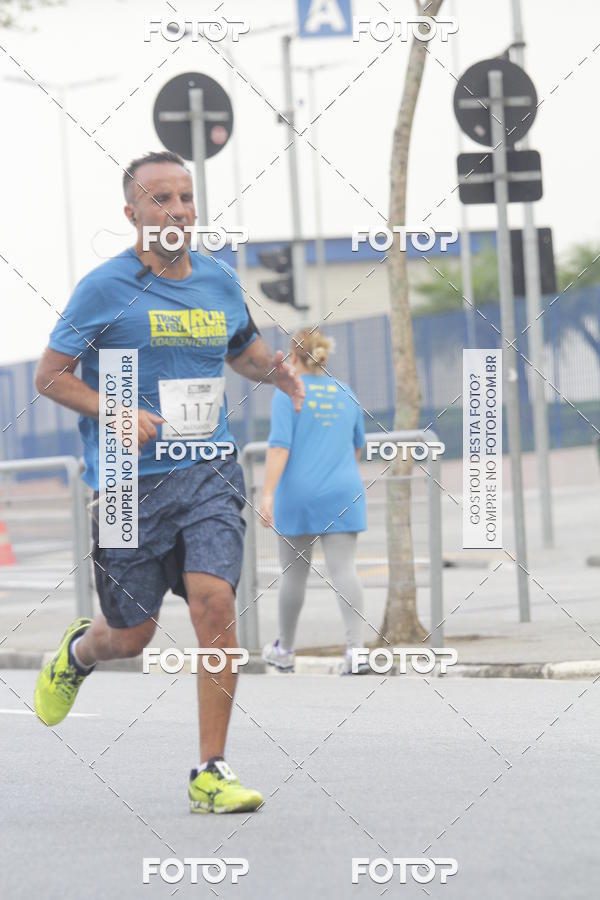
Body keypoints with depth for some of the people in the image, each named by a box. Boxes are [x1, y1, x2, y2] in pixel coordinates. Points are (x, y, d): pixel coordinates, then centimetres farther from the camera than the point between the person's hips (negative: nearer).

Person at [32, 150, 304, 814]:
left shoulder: (219, 281, 9)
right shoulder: (104, 288, -5)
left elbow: (244, 352, 26)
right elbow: (49, 376, -1)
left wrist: (273, 371, 3)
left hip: (209, 473, 3)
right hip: (130, 484, -2)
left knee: (214, 604, -17)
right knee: (131, 636, 7)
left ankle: (211, 773, -9)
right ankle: (78, 650, 46)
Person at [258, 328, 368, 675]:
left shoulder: (289, 393, -5)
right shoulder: (345, 393, 10)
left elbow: (280, 446, -15)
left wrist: (268, 494, -18)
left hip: (298, 492, -2)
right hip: (343, 495, 3)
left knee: (294, 572, 11)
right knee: (344, 569, -5)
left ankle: (285, 650, 26)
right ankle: (356, 647, -22)